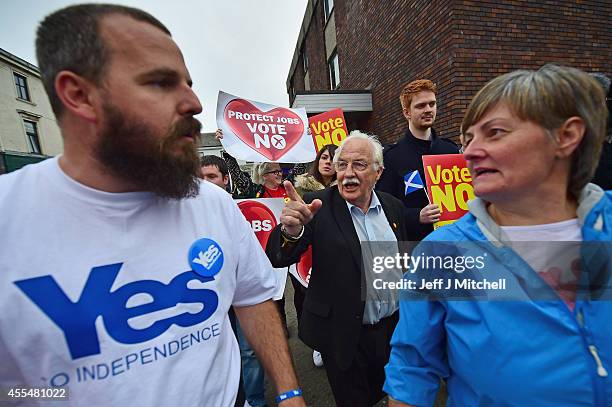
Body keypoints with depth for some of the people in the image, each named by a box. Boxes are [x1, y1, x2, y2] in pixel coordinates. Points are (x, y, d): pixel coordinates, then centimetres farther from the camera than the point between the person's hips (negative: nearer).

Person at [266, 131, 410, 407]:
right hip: (344, 335, -4)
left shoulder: (393, 206, -2)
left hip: (392, 328, 5)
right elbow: (277, 258, -24)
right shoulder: (317, 206, -17)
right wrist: (291, 231, -45)